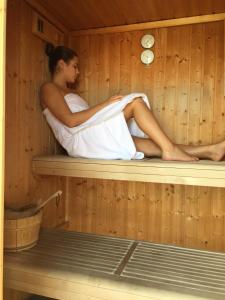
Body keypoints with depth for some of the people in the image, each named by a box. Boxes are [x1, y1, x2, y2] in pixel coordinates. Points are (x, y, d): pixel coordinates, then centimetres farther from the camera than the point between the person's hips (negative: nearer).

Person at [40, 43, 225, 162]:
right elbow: (70, 120, -15)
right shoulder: (48, 88, 1)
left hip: (94, 141, 8)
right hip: (81, 141, -8)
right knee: (135, 102, -17)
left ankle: (209, 151, -7)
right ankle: (169, 150, -21)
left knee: (152, 145, -7)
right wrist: (105, 104, -13)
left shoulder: (69, 92, 29)